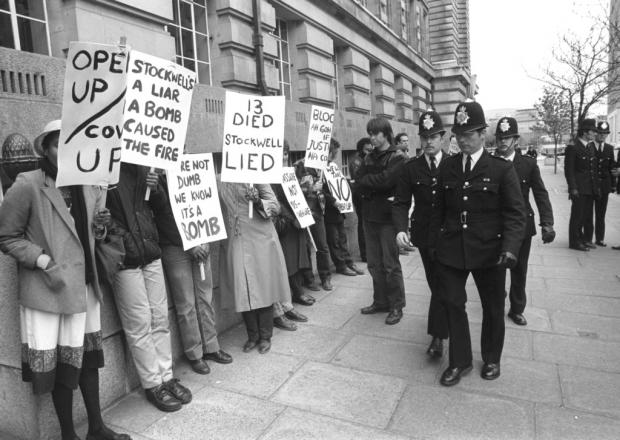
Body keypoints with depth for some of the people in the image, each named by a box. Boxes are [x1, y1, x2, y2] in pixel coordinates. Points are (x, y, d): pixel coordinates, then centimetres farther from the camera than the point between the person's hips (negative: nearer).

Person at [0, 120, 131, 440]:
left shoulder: (90, 187, 6)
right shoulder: (27, 186, -12)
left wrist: (101, 226, -5)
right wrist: (43, 261, -18)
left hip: (85, 285, 5)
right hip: (48, 289, -5)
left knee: (88, 355, 15)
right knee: (59, 362, 6)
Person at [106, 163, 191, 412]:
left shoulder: (137, 168, 8)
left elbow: (161, 204, 18)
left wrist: (156, 188, -2)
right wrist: (112, 231, -22)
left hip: (150, 252, 5)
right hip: (124, 258, -5)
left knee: (160, 319, 10)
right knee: (139, 324, 3)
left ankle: (166, 376, 25)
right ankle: (153, 385, 18)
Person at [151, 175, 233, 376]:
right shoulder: (158, 180, -5)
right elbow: (163, 217, -9)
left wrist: (204, 240, -2)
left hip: (200, 245, 4)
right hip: (175, 247, -4)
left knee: (206, 299, 8)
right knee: (186, 304, 2)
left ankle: (210, 347, 21)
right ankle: (194, 354, 15)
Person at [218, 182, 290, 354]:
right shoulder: (219, 180, 5)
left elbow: (275, 206, -4)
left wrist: (258, 201, -23)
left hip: (260, 241, -2)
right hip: (234, 242, 3)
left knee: (264, 287, 4)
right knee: (242, 292, 7)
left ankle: (265, 336, 18)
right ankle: (252, 336, 23)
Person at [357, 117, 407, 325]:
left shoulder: (398, 157, -5)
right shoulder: (369, 158, 14)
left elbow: (385, 180, -19)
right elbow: (359, 183, 4)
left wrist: (366, 182, -6)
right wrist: (374, 186, -13)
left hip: (388, 216, -6)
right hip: (370, 215, 6)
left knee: (390, 264, 0)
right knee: (374, 263, 11)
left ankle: (396, 306, 14)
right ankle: (380, 302, 25)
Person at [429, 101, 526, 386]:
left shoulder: (502, 169, -5)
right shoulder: (447, 167, 5)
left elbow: (515, 213, -8)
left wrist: (510, 247, -22)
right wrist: (433, 242, 10)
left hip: (489, 252, -2)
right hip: (450, 249, 2)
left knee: (493, 308, 14)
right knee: (452, 304, 5)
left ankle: (491, 359, 37)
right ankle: (459, 361, 25)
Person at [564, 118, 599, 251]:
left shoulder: (592, 147, 13)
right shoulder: (572, 147, -10)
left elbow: (594, 168, 17)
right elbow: (569, 170, -13)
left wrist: (596, 186, 12)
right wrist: (573, 188, -17)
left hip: (591, 189, 7)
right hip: (579, 189, -7)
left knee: (588, 215, 13)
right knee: (577, 215, -1)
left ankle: (586, 239, 23)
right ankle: (575, 241, 7)